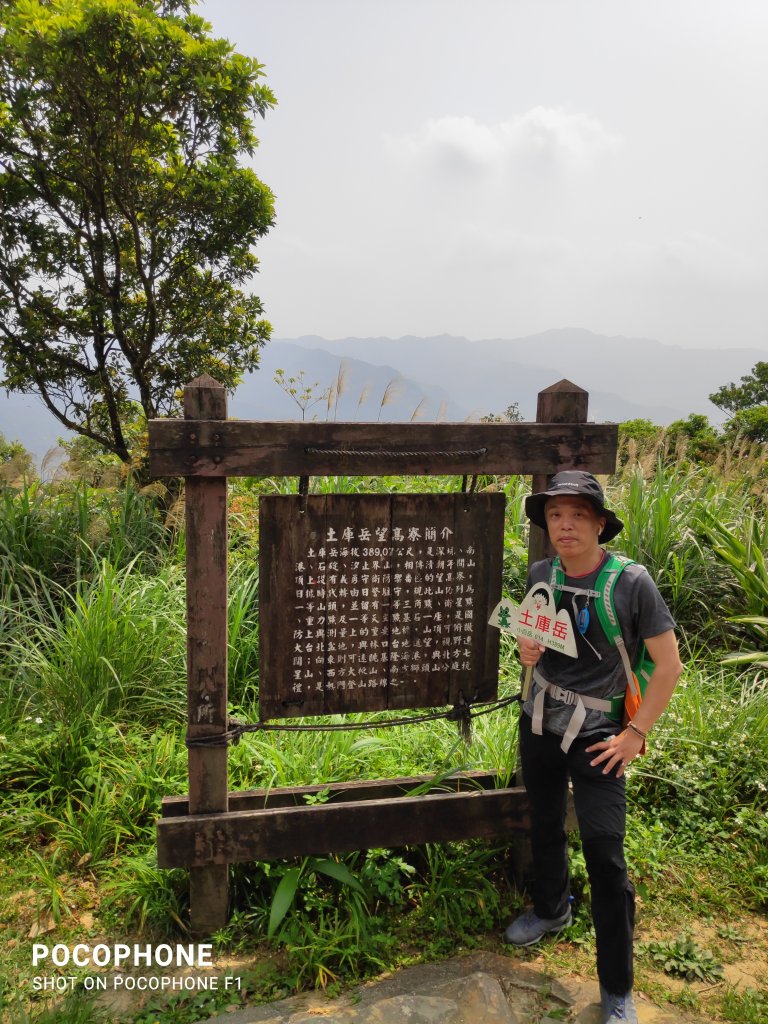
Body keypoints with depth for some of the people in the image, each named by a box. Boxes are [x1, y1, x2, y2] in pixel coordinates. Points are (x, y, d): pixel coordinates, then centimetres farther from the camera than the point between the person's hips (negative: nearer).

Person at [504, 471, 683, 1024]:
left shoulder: (632, 582, -19)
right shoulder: (540, 574, -6)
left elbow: (668, 665, -12)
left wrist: (636, 733, -13)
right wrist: (527, 649, -11)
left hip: (594, 735, -4)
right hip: (538, 724, 5)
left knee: (605, 858, -2)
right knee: (545, 827, 23)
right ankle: (551, 909, 51)